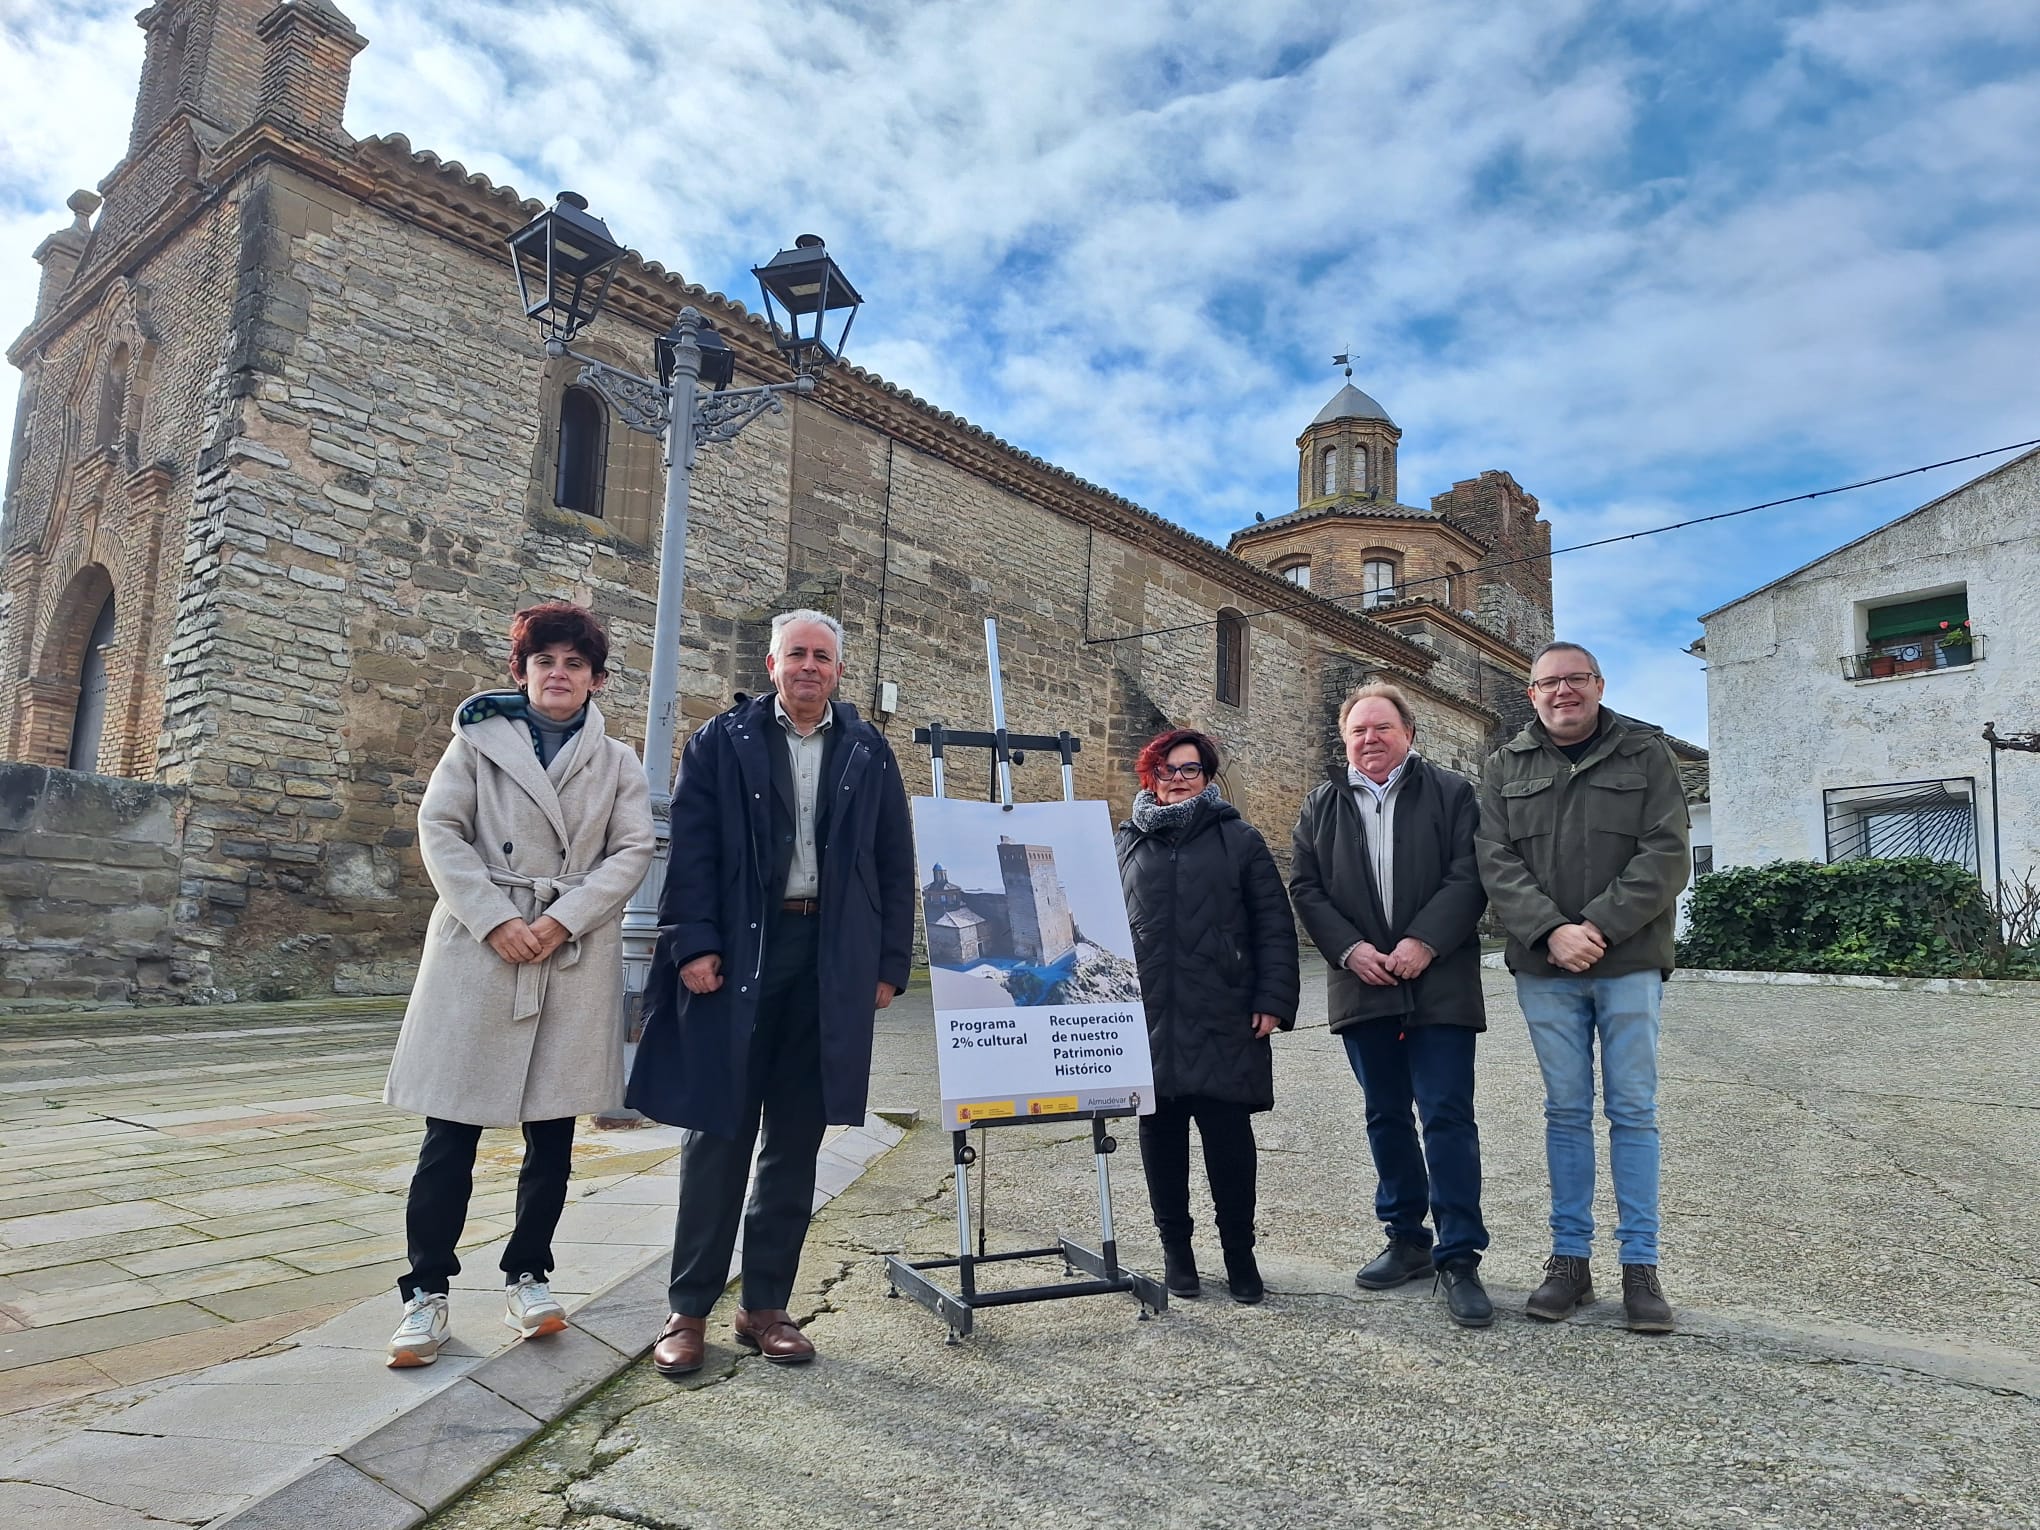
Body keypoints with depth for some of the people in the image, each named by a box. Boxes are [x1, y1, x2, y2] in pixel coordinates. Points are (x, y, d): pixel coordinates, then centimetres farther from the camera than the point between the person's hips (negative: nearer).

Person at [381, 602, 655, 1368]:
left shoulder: (618, 762, 10)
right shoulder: (479, 738, 9)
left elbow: (632, 852, 1)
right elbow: (439, 828, 0)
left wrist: (562, 920, -12)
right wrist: (494, 919, -12)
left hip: (576, 958, 1)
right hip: (479, 949, -1)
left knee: (552, 1129, 7)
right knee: (451, 1129, 0)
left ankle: (528, 1276, 22)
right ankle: (426, 1290, 12)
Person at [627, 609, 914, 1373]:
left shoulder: (869, 752, 10)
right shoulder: (721, 741, 5)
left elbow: (895, 865, 9)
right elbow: (691, 848, -2)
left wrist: (890, 963, 3)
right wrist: (693, 944, -12)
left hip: (833, 961, 2)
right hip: (738, 954, -2)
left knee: (796, 1142, 9)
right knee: (719, 1133, 4)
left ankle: (765, 1305, 22)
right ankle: (689, 1309, 17)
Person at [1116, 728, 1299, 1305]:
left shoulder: (1240, 840, 7)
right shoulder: (1130, 845, 13)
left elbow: (1275, 927, 3)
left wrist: (1273, 1001, -5)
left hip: (1223, 1020, -2)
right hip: (1148, 1019, 2)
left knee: (1228, 1135, -1)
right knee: (1161, 1133, 8)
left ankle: (1239, 1252, 16)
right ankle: (1175, 1248, 23)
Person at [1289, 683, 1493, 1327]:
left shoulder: (1451, 793, 3)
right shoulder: (1322, 806, 11)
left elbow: (1469, 877, -5)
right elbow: (1305, 887, 5)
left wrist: (1423, 943, -16)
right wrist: (1350, 949, -8)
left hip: (1439, 984, -3)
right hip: (1363, 985, 3)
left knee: (1448, 1116, -4)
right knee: (1386, 1116, 12)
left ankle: (1459, 1257, 3)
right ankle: (1407, 1238, 25)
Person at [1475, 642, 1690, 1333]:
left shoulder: (1645, 752, 3)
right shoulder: (1505, 767, 8)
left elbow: (1666, 855, -6)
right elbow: (1496, 862, -1)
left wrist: (1598, 926, -16)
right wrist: (1552, 931, -15)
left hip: (1629, 962, -1)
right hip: (1544, 966, 2)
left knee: (1633, 1112, 3)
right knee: (1566, 1112, 8)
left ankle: (1640, 1267, 11)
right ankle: (1570, 1259, 16)